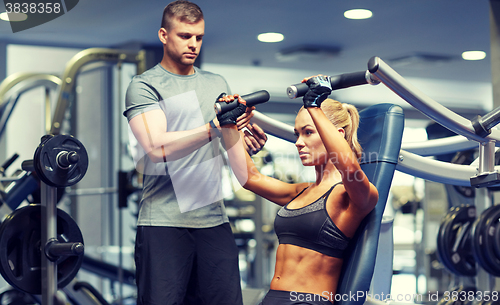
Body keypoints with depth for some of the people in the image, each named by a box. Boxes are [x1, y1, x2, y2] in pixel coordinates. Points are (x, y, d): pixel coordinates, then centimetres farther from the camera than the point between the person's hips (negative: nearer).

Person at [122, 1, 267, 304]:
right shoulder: (144, 86, 1)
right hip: (164, 221, -4)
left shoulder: (217, 84, 18)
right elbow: (156, 148, -15)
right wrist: (213, 128, -24)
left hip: (214, 219, 5)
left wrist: (249, 142, -2)